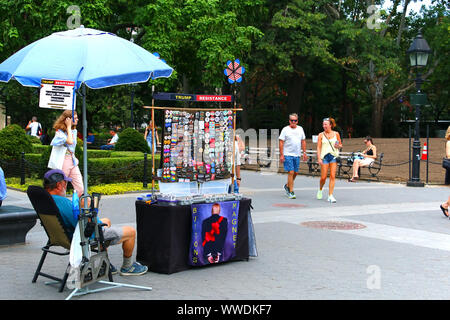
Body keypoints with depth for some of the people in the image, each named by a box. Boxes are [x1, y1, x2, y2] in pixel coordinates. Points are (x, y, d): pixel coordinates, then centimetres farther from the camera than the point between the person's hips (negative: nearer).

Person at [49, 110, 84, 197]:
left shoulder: (74, 130, 15)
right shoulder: (60, 132, -8)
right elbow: (70, 142, -23)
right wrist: (68, 127, -13)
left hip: (73, 162, 7)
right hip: (63, 163, -6)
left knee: (81, 189, -4)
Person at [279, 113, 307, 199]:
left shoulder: (300, 129, 11)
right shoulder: (285, 129, -4)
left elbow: (303, 141, 16)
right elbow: (281, 142, -6)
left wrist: (304, 152, 8)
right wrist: (281, 155, -12)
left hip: (297, 155, 5)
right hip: (287, 155, -5)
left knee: (296, 172, 9)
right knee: (291, 172, -10)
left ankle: (287, 186, 32)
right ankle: (291, 192, -4)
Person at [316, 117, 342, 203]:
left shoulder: (336, 134, 7)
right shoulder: (321, 135, 4)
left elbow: (340, 144, 17)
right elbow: (318, 147, 0)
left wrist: (338, 146, -7)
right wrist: (319, 158, -10)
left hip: (334, 156, 1)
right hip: (324, 156, -1)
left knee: (332, 176, -8)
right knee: (323, 177, -1)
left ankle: (330, 196, -4)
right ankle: (320, 189, 29)